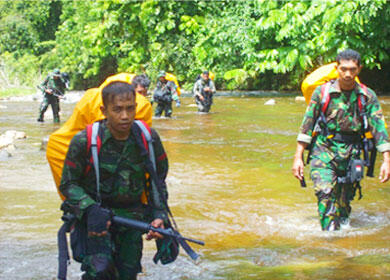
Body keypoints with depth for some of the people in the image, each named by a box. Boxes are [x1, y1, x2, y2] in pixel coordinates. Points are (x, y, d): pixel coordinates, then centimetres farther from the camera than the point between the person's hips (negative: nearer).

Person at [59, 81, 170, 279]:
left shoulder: (149, 138, -6)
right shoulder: (84, 141, -15)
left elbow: (158, 179, 9)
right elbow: (68, 183, -7)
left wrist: (158, 214, -5)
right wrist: (90, 210, -23)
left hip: (132, 217, 3)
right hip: (97, 215, -3)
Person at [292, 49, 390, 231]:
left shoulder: (367, 96, 0)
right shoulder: (322, 92, -3)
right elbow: (307, 124, 0)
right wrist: (298, 157, -3)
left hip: (351, 154, 2)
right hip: (323, 150, -2)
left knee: (344, 201, 6)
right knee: (326, 194, -20)